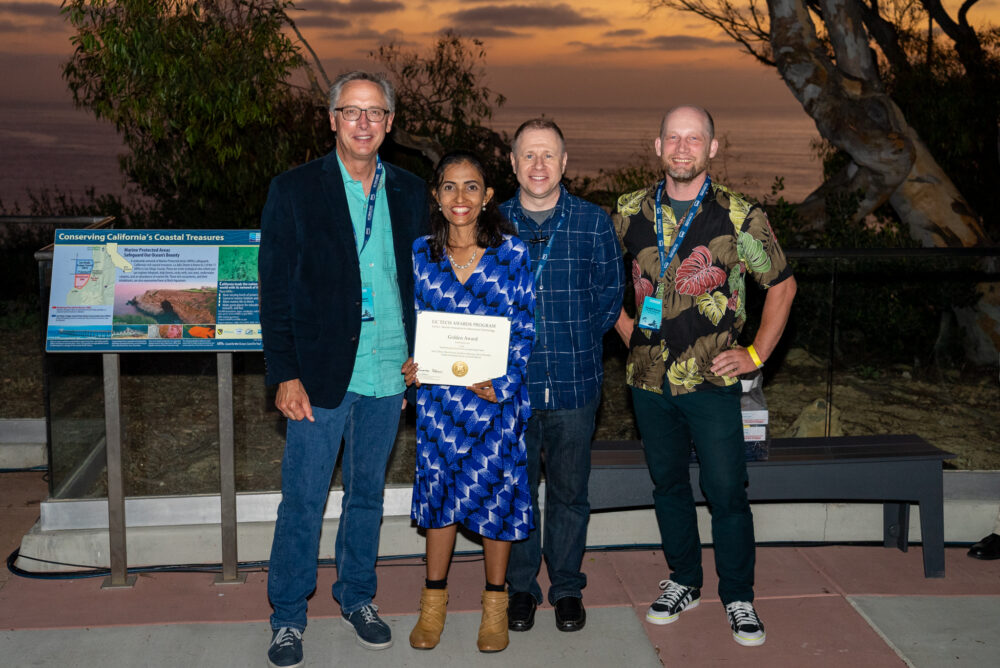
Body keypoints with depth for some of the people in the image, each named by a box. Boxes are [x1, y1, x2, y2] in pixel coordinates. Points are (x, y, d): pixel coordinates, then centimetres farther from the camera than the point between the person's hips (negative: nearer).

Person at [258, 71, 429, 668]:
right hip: (322, 373, -3)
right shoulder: (295, 190, -4)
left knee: (369, 493, 16)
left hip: (389, 374, 3)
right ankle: (289, 617, 20)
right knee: (303, 499, 4)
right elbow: (276, 289, -5)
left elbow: (420, 283, 11)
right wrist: (286, 375, -11)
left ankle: (358, 597, 33)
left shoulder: (411, 193, 7)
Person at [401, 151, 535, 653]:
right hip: (438, 396, 1)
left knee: (495, 490, 5)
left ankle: (495, 603, 24)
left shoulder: (511, 252, -2)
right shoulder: (419, 254, 3)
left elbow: (526, 326, -1)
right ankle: (434, 600, 25)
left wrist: (502, 382, -12)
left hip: (498, 393, -1)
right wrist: (410, 365, -9)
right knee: (440, 489, 7)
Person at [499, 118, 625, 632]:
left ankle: (567, 586, 27)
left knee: (569, 490, 10)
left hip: (575, 382, 0)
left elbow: (611, 292, 7)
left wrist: (578, 342, 2)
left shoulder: (594, 223, 1)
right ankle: (520, 585, 27)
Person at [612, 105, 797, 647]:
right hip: (649, 378, 3)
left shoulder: (739, 215, -5)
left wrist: (756, 354, 0)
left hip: (712, 379, -3)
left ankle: (738, 598, 17)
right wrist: (627, 332, 10)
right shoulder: (631, 212, 3)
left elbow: (782, 283, 5)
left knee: (726, 492, 0)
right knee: (668, 485, 14)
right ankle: (683, 582, 31)